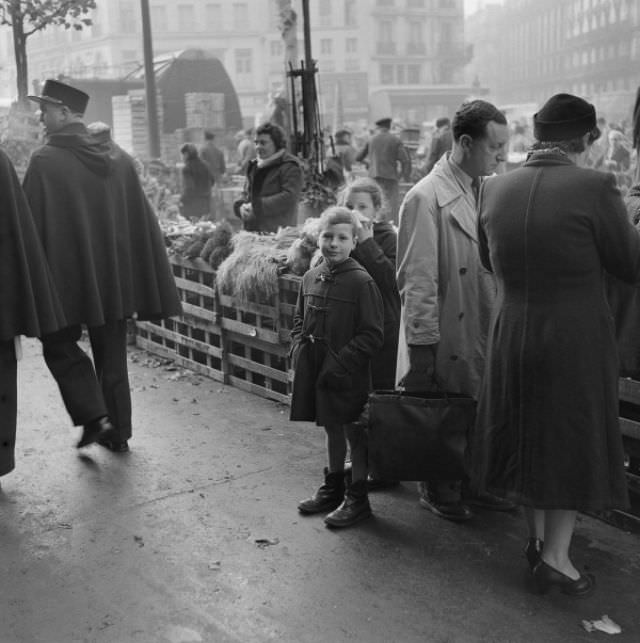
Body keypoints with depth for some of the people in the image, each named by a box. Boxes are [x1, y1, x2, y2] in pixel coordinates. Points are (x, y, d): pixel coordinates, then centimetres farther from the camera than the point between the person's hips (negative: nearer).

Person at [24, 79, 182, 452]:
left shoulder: (45, 162, -12)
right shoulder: (118, 158, 3)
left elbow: (32, 226, -12)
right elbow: (142, 221, 5)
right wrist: (151, 288, 10)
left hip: (65, 279, -5)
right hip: (114, 278, 5)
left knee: (60, 346, 14)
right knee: (112, 354, 14)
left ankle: (94, 417, 0)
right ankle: (118, 431, 20)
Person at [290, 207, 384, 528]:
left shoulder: (361, 281, -15)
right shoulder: (310, 278, 5)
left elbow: (372, 335, -15)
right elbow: (299, 320, 18)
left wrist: (340, 362, -19)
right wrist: (299, 348, 2)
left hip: (348, 374, -6)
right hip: (316, 370, 6)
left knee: (354, 432, 6)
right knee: (332, 428, 20)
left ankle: (357, 498, 19)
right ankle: (333, 488, 36)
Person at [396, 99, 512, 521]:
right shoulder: (426, 198, -16)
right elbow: (417, 280, -17)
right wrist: (423, 343, -17)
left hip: (484, 333, 7)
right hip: (445, 338, -7)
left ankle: (474, 486, 34)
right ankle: (441, 494, 28)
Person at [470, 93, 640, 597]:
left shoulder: (495, 189, -2)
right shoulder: (595, 187, -17)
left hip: (511, 337, 5)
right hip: (576, 341, -4)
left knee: (527, 435, 20)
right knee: (573, 440, 12)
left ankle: (539, 536, 35)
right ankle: (555, 556, 18)